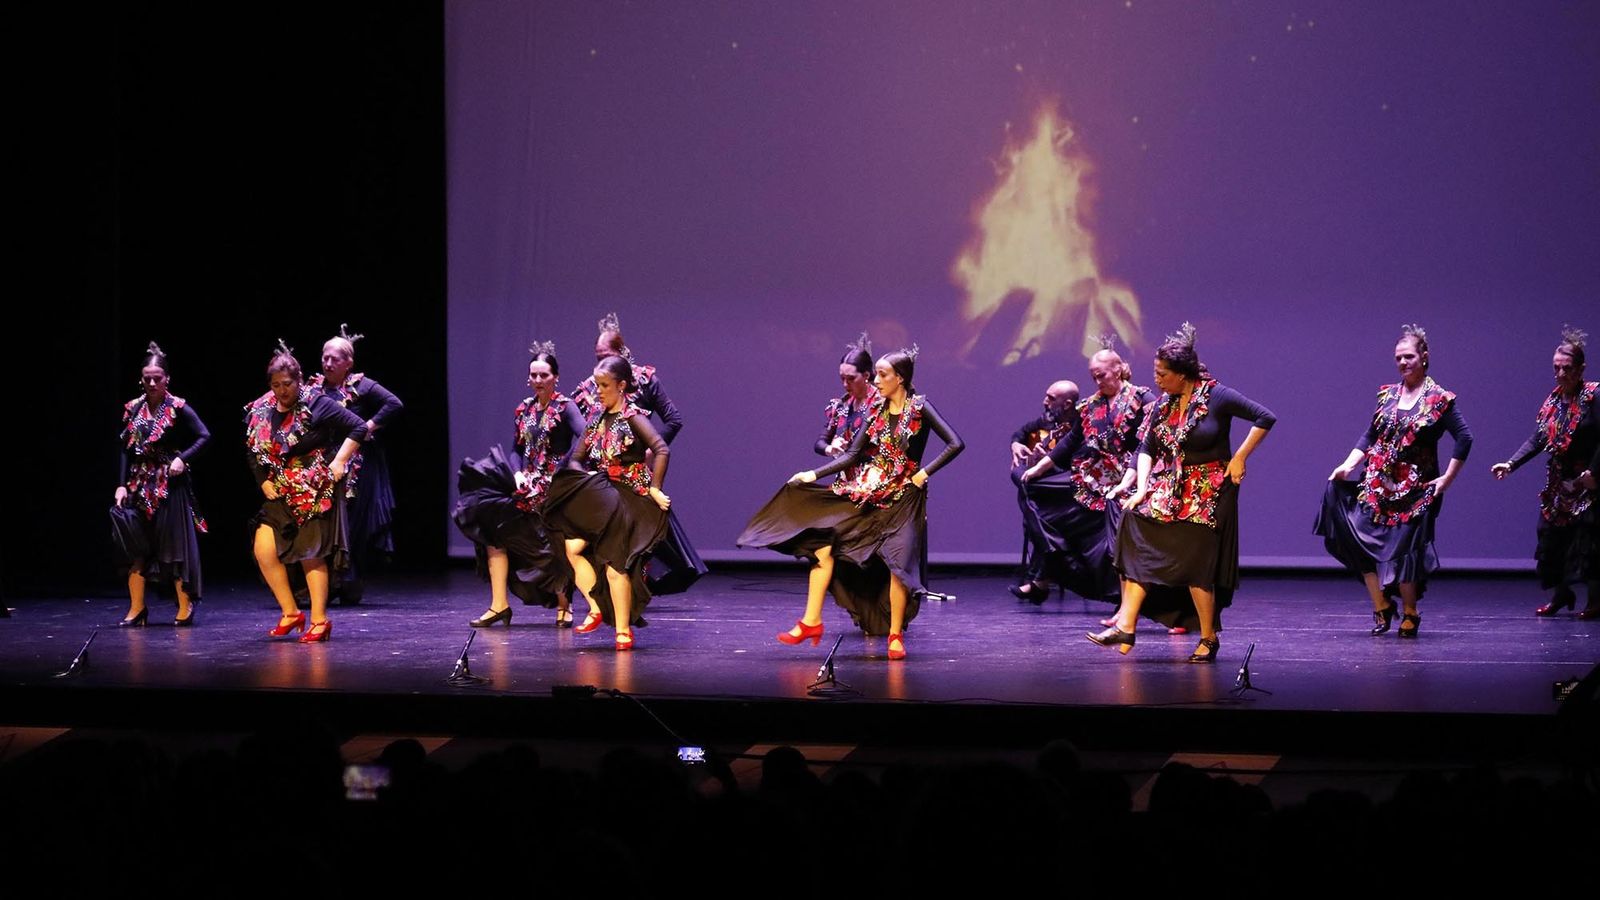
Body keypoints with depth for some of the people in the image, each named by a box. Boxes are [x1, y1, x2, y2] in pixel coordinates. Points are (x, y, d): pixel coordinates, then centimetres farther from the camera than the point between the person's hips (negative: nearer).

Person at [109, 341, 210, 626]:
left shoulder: (178, 408, -6)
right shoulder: (133, 409, 6)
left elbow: (204, 436, -8)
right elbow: (125, 449, 6)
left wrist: (182, 459, -19)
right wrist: (122, 484, -1)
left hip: (170, 484, -4)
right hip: (139, 484, 4)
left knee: (175, 543, -1)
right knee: (134, 544, 2)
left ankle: (185, 606, 8)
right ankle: (137, 607, 7)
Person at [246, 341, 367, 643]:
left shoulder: (316, 405, -10)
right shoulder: (259, 411, 5)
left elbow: (358, 427, -10)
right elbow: (253, 454, 16)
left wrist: (338, 463, -15)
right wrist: (264, 482, 3)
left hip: (315, 491, -5)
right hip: (280, 494, 5)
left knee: (311, 555, -3)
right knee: (263, 550, -6)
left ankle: (319, 620, 6)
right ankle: (290, 613, 6)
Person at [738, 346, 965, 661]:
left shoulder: (919, 408, -6)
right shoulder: (877, 410, 9)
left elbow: (956, 444, -12)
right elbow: (852, 455, 9)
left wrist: (925, 473, -15)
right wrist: (814, 475, 2)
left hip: (903, 496, -6)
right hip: (868, 491, 6)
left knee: (898, 560, -13)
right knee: (823, 539, -6)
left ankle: (895, 635, 3)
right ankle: (811, 620, -3)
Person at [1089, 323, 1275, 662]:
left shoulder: (1217, 397, -12)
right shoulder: (1164, 403, 5)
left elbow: (1265, 418, -14)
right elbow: (1146, 447, 3)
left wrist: (1239, 458, -14)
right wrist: (1141, 487, -10)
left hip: (1209, 491, -6)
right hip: (1168, 487, 6)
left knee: (1197, 564, -6)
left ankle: (1209, 639, 10)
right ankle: (1125, 627, -13)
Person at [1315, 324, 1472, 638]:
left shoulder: (1440, 400, -5)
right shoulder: (1387, 394, 9)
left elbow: (1464, 438, -7)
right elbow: (1369, 436, 10)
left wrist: (1447, 478, -10)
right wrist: (1348, 465, -3)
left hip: (1415, 491, -4)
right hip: (1377, 487, 4)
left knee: (1403, 550, -3)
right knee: (1365, 544, -5)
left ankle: (1409, 615, 15)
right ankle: (1382, 608, 8)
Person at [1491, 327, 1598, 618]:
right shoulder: (1553, 400, 10)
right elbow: (1538, 439, 8)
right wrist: (1511, 464, -3)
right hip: (1558, 482, 7)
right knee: (1553, 535, 7)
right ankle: (1561, 594, 21)